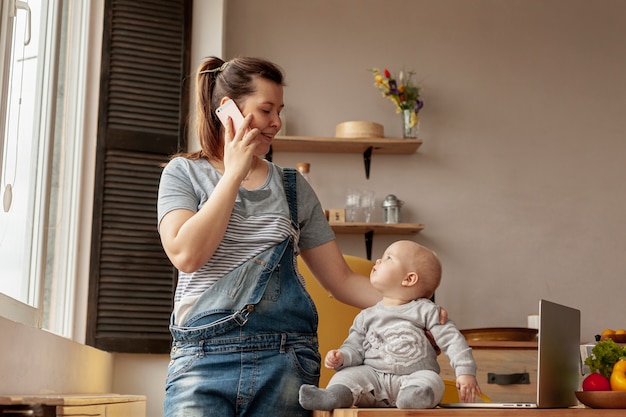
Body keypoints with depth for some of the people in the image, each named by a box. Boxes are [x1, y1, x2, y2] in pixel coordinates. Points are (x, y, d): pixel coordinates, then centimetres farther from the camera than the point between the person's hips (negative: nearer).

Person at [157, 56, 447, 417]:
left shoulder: (293, 187, 14)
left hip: (286, 364, 3)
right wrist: (234, 174, -4)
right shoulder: (184, 172, 8)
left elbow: (340, 279, 12)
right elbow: (187, 255, -11)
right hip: (204, 357, -2)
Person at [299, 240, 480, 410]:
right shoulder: (367, 316, 15)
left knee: (432, 381, -31)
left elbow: (452, 340, 1)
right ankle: (336, 395, -49)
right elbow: (354, 348, 12)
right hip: (374, 376, 2)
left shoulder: (426, 311, 6)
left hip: (415, 376, -2)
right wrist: (341, 357, -11)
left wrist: (465, 373, -9)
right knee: (349, 375, -22)